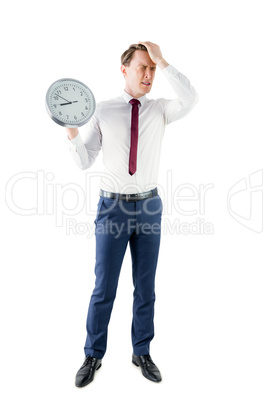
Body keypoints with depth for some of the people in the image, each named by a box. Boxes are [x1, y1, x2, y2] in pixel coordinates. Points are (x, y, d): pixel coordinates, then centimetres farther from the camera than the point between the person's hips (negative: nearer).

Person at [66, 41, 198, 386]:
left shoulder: (160, 109, 4)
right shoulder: (103, 111, 1)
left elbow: (190, 99, -18)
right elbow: (84, 162, -1)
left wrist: (162, 62, -17)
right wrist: (72, 131, -18)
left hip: (149, 206, 2)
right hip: (112, 206, -1)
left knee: (146, 286, 11)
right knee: (104, 288, 5)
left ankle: (142, 352, 30)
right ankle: (93, 357, 24)